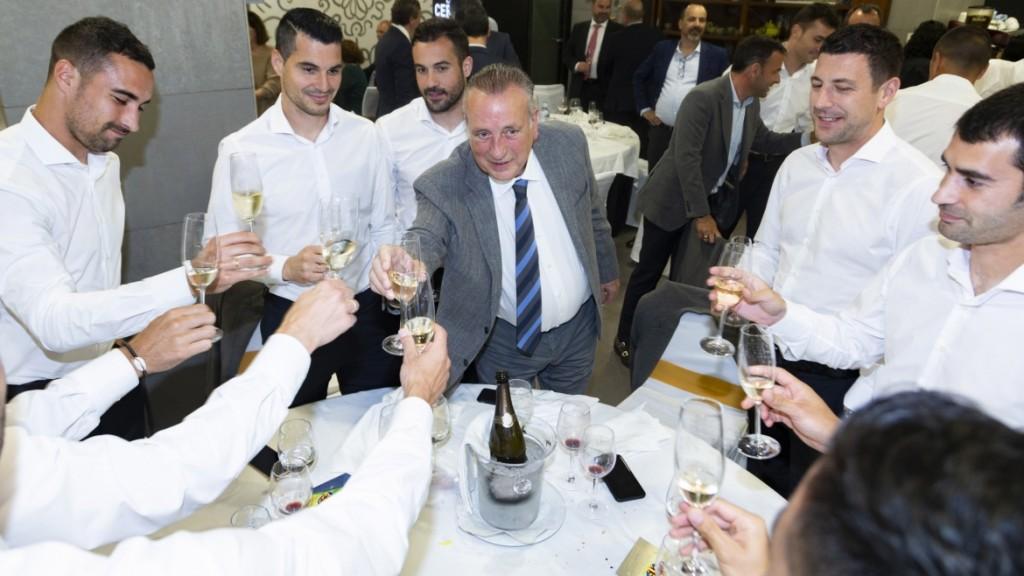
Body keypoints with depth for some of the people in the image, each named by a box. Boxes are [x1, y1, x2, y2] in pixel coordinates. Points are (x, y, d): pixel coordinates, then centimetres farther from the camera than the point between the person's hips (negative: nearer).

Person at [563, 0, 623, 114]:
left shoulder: (618, 30, 0)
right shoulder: (578, 28, 11)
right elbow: (566, 55, 12)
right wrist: (577, 65, -8)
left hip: (604, 90, -3)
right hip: (579, 88, 3)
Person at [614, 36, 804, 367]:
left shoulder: (752, 104, 1)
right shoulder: (703, 98, -24)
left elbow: (764, 140, 19)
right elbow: (686, 158, -29)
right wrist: (700, 215, -30)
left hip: (714, 201, 8)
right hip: (674, 201, -8)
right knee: (649, 272, 4)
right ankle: (625, 339, 21)